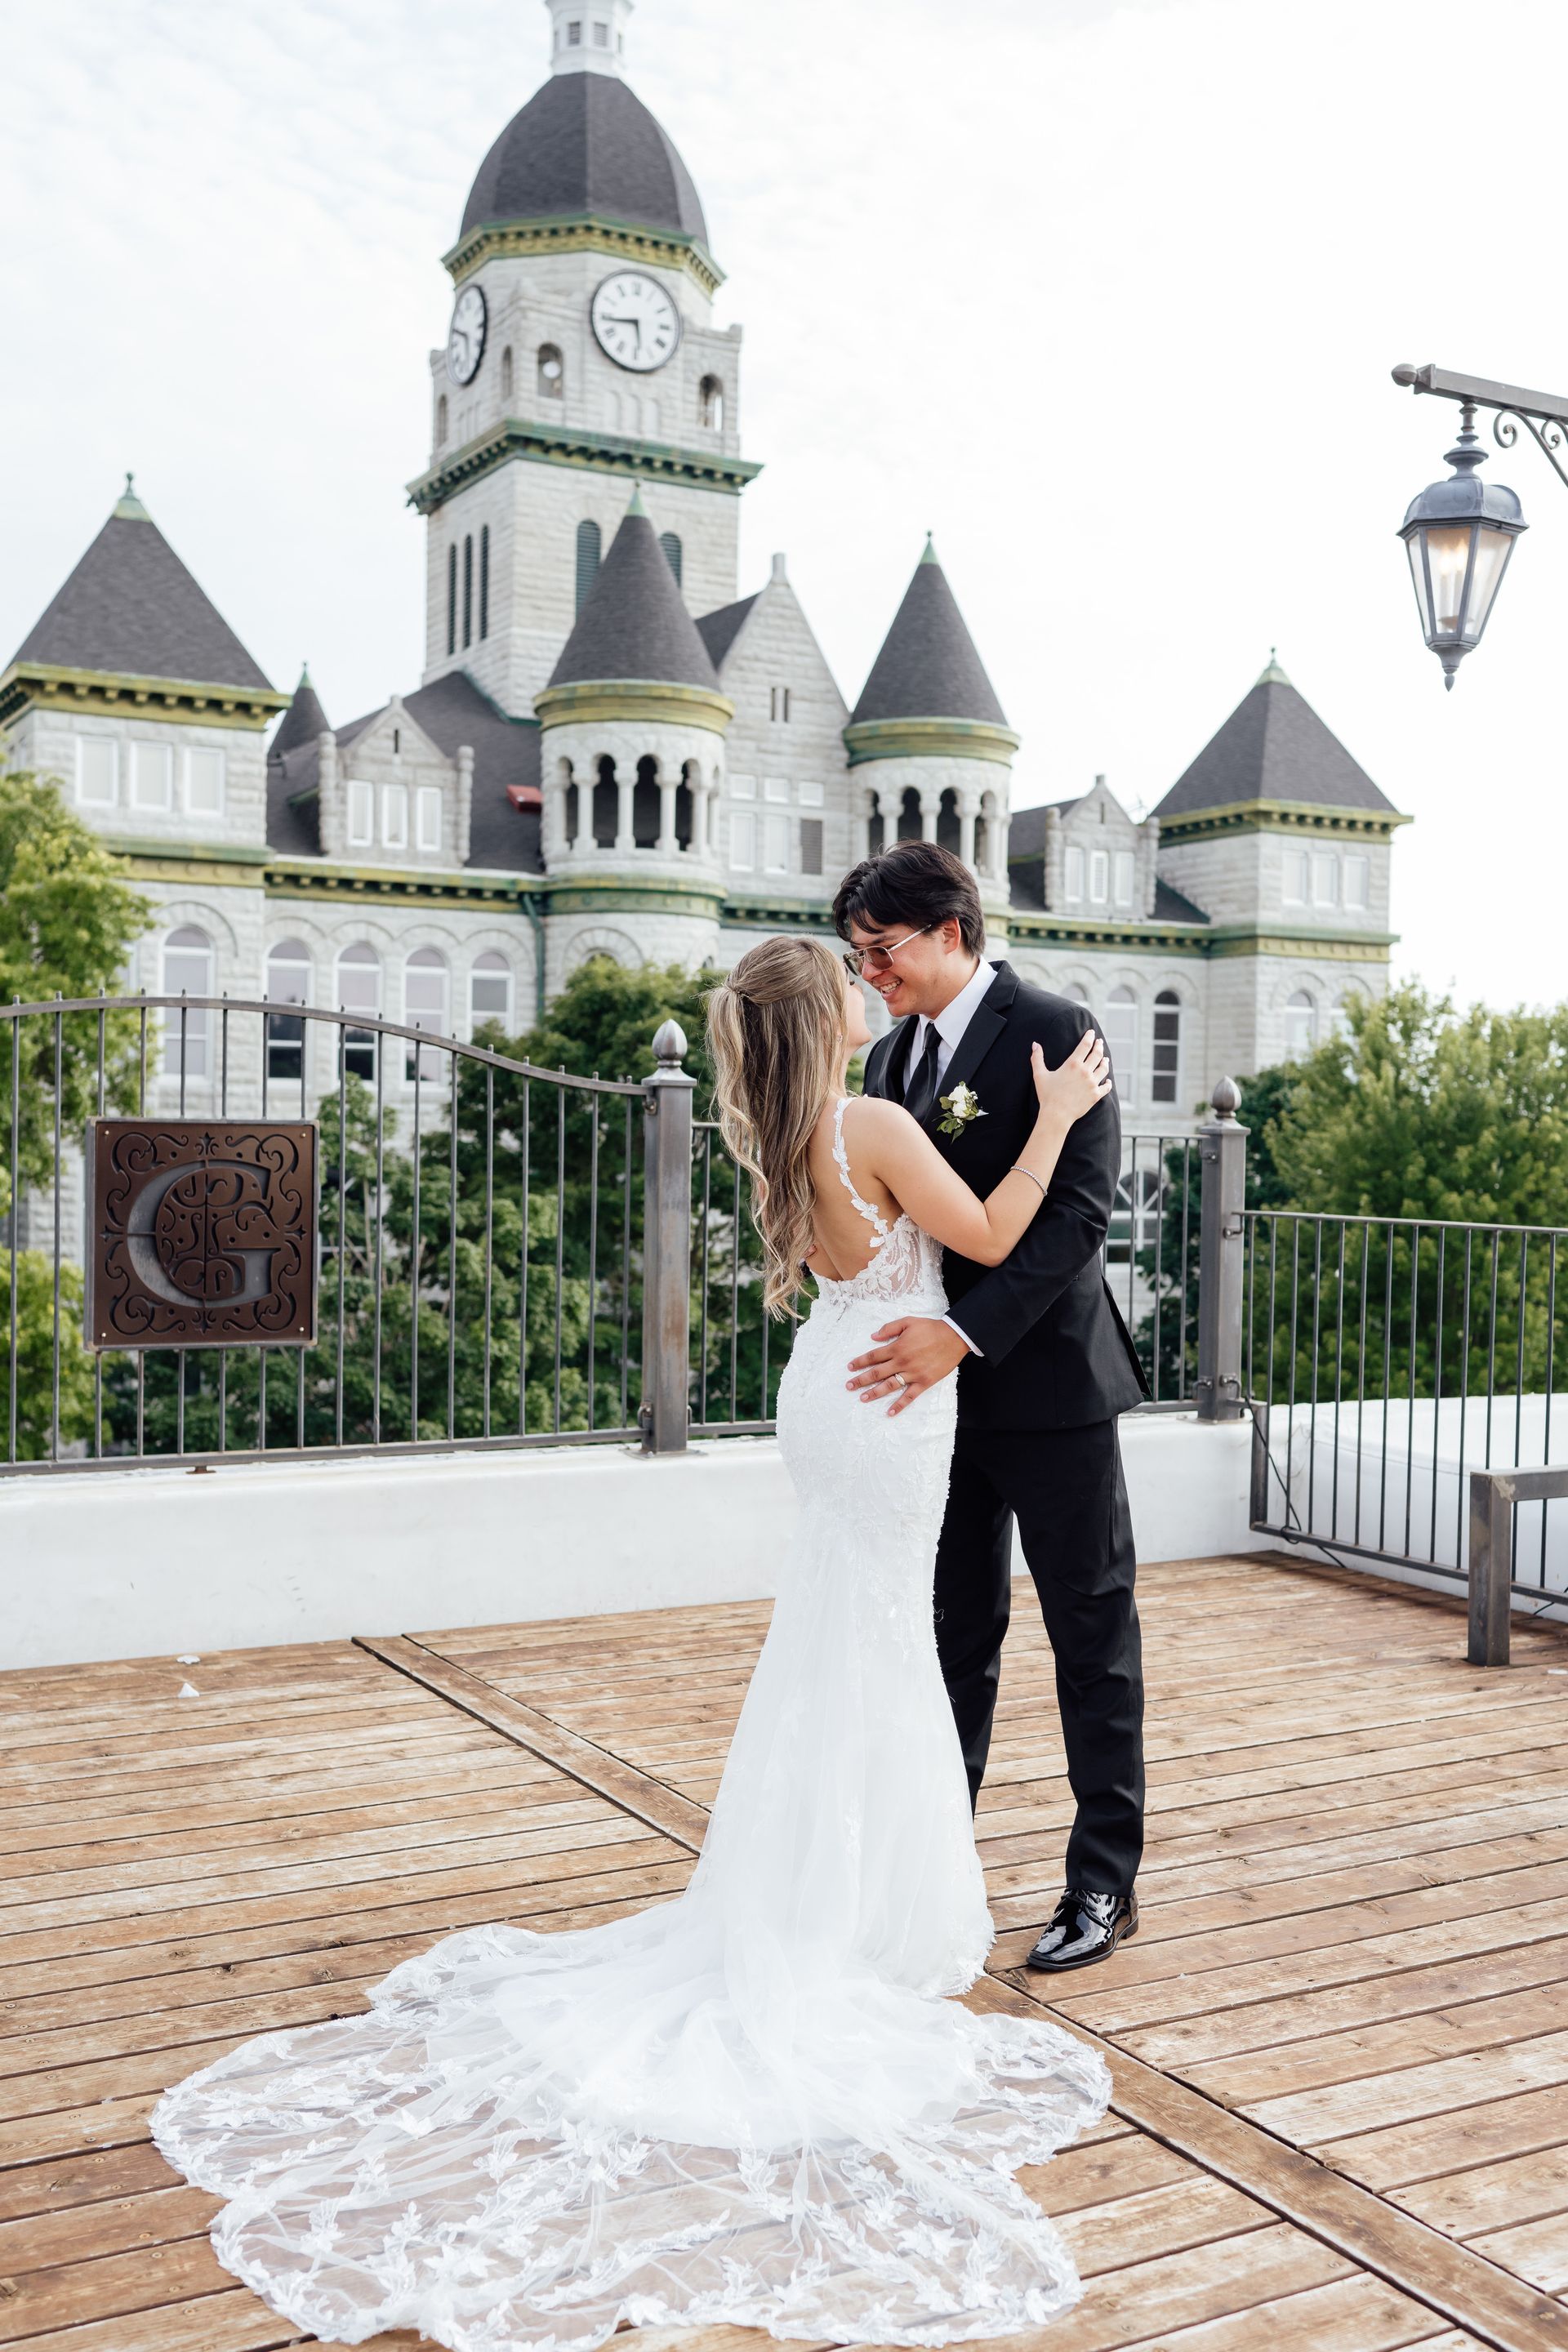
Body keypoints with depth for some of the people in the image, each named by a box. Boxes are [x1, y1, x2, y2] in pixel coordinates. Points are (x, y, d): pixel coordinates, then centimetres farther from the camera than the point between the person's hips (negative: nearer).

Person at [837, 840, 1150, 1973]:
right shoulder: (894, 1054, 11)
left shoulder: (1054, 1031, -12)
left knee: (1093, 1636, 6)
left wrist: (964, 1330, -30)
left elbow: (1082, 1206, -21)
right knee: (956, 1636, 14)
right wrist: (901, 1340, 2)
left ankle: (1106, 1883, 17)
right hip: (941, 1388, 7)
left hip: (1047, 1381, -6)